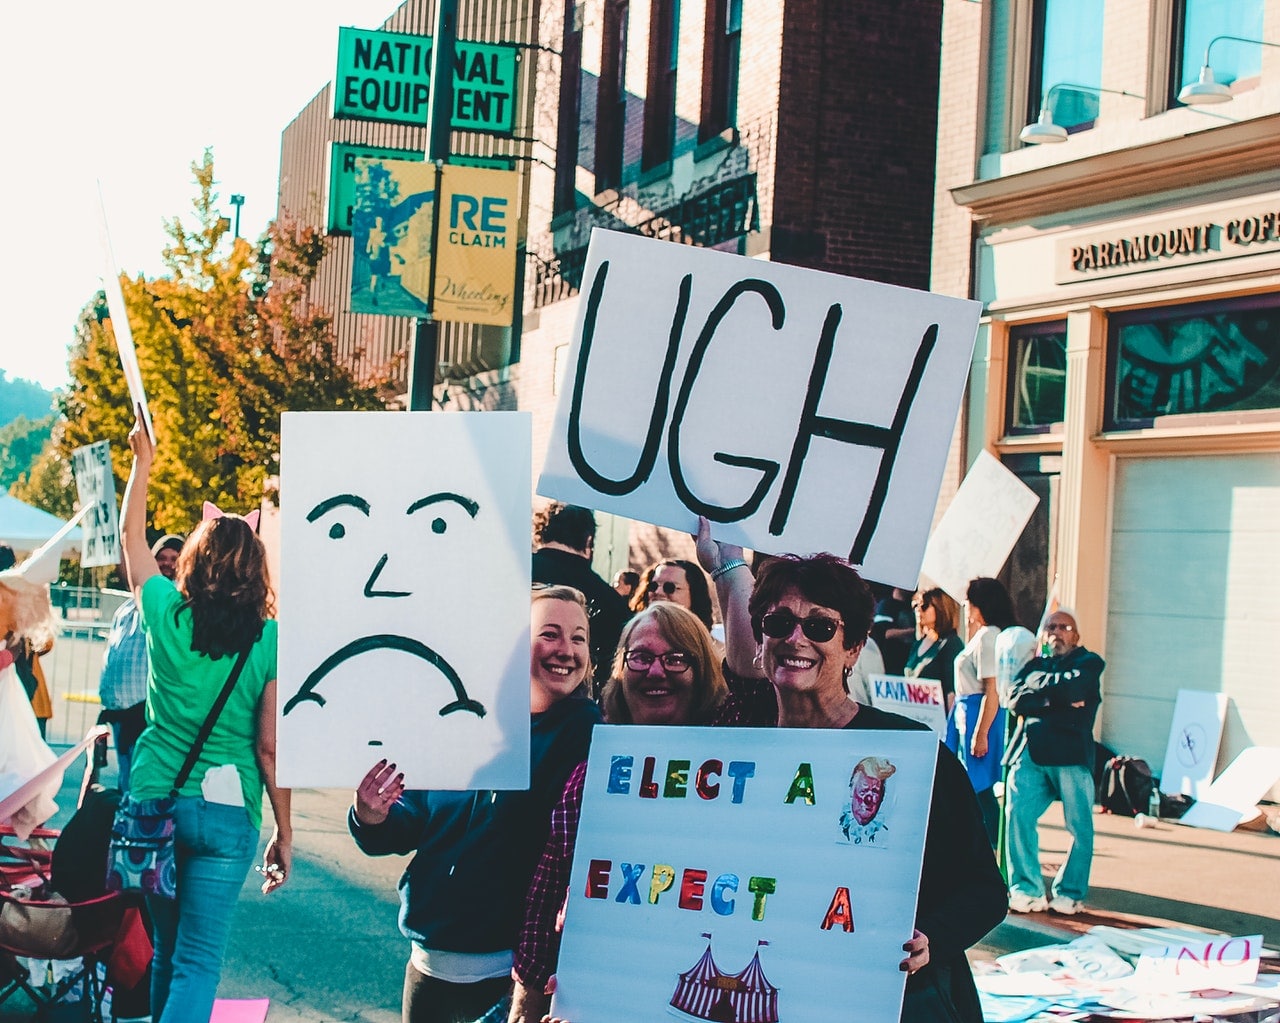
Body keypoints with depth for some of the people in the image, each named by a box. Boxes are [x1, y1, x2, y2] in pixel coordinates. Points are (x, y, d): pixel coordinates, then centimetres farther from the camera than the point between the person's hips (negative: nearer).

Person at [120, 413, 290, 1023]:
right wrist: (284, 834, 1)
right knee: (198, 965, -1)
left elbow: (132, 537, 16)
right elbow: (270, 749, -9)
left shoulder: (167, 616, -2)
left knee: (164, 953, 18)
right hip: (226, 812, -3)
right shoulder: (271, 644, -8)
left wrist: (143, 462, 28)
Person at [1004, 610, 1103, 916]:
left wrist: (1041, 686, 7)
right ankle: (1027, 889, 1)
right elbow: (1015, 700, 6)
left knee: (1079, 826, -2)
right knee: (1018, 816, -8)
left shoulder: (1089, 663, 14)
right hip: (1030, 754, 3)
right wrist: (1054, 700, -6)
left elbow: (1071, 688, -8)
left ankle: (1070, 893, 8)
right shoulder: (1034, 665, 25)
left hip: (1071, 755, -3)